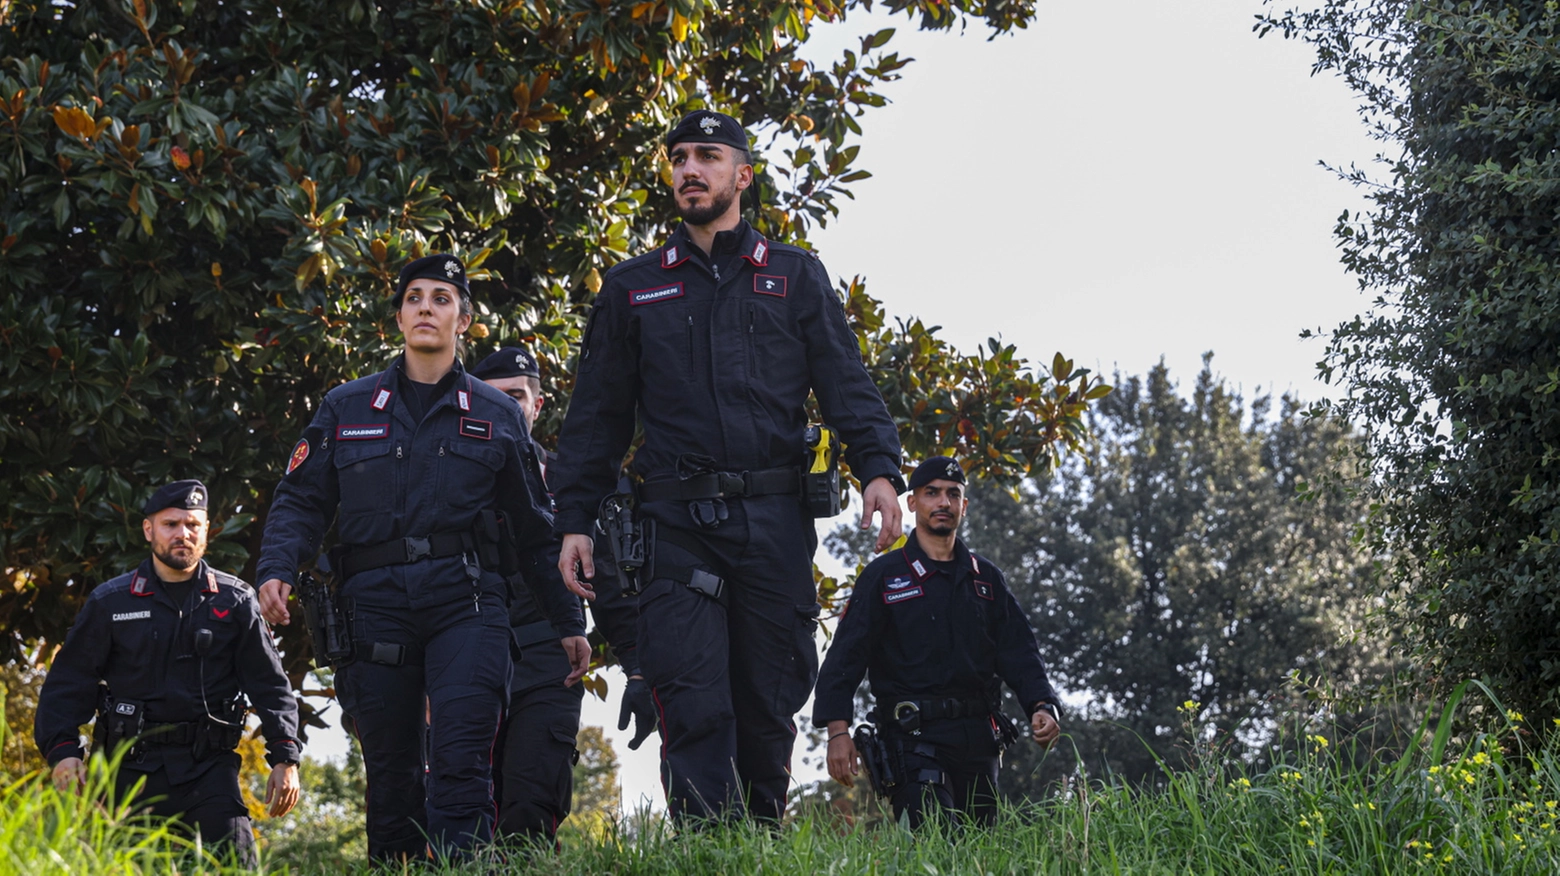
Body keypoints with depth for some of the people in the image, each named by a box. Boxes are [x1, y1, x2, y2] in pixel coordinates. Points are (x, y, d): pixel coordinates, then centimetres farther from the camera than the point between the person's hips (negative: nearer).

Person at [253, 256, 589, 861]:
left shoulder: (497, 416, 14)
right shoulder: (346, 408, 15)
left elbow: (536, 530, 17)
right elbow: (301, 500, 11)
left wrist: (569, 622, 15)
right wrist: (277, 570, -7)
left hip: (465, 600, -1)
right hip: (377, 601, 1)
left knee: (461, 759, -16)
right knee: (390, 770, 3)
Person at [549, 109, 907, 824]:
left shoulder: (795, 276, 14)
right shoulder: (631, 288, 15)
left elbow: (847, 385, 7)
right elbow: (596, 414, 15)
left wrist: (879, 469, -11)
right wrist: (574, 521, 5)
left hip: (773, 522, 0)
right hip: (677, 523, 0)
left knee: (769, 706, 3)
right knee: (696, 707, -11)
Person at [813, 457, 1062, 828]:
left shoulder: (986, 578, 17)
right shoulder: (883, 576, 5)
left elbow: (1018, 650, 13)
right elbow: (846, 654, -2)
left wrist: (1042, 706, -6)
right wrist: (838, 729, -15)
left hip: (978, 738, 5)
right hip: (914, 737, -4)